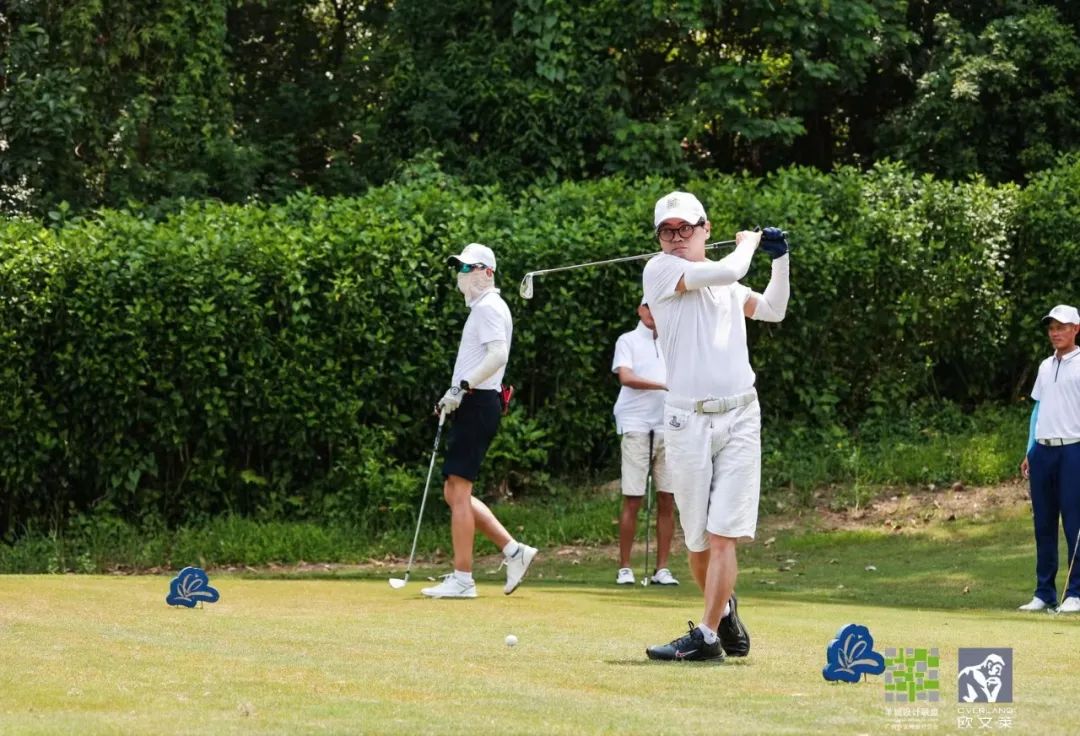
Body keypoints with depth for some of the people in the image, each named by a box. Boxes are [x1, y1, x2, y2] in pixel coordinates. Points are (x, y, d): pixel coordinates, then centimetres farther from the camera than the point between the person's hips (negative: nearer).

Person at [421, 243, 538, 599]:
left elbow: (498, 355, -23)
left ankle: (462, 579, -9)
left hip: (478, 405, -11)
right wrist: (455, 395, 17)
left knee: (458, 489, -10)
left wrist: (462, 387, -25)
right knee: (454, 491, 10)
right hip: (472, 407, 11)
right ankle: (513, 551, 12)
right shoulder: (480, 308, 22)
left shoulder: (489, 308, -10)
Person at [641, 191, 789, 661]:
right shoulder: (659, 270, -2)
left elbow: (772, 310, 30)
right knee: (696, 538, 4)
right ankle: (723, 610, 27)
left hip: (740, 417, 2)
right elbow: (727, 272, -14)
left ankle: (706, 635, -9)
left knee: (723, 534, -8)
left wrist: (780, 259, 19)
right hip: (687, 422, -2)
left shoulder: (726, 284, 15)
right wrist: (748, 241, 4)